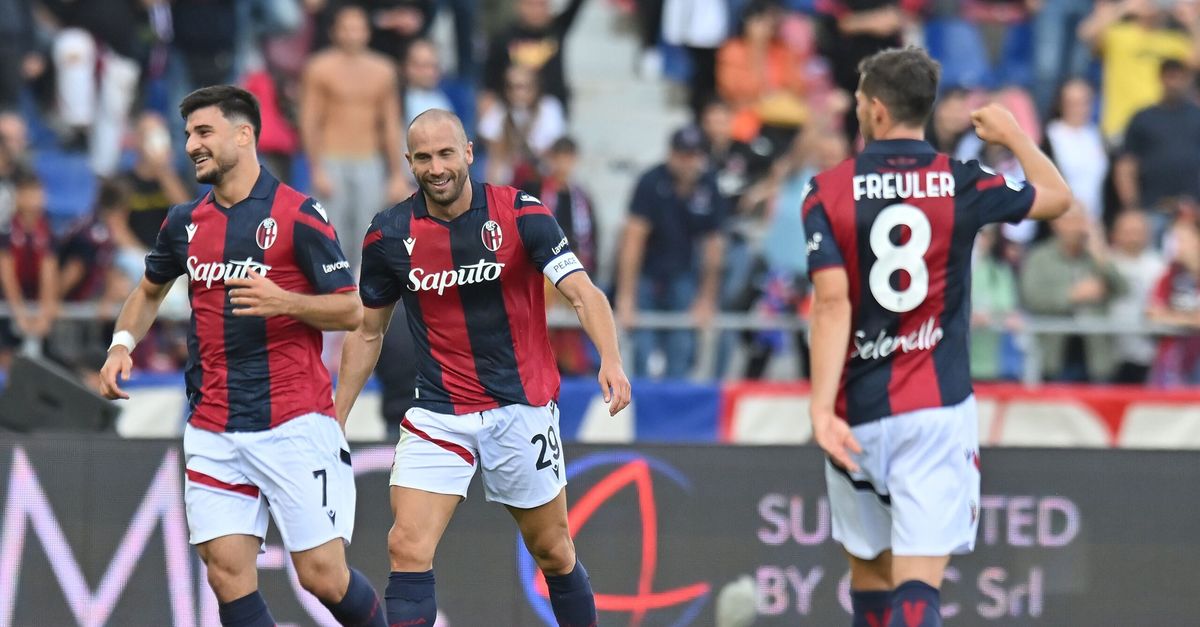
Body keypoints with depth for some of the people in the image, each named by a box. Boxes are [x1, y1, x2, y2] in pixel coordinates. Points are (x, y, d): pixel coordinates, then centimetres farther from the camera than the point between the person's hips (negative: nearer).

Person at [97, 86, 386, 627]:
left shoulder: (297, 215, -6)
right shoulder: (185, 222, 11)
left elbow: (351, 310, -5)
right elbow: (150, 290, 30)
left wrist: (285, 302, -22)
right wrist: (122, 344, 12)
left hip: (295, 423, -5)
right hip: (213, 434, 5)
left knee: (323, 577, -6)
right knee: (228, 576, -6)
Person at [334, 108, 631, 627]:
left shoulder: (520, 214, -11)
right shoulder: (389, 235, -4)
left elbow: (583, 292, -20)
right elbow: (366, 332, 9)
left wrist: (610, 359, -38)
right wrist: (335, 420, 7)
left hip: (522, 406, -1)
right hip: (438, 416, 1)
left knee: (552, 551, 10)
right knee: (407, 549, -14)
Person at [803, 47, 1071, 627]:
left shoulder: (829, 192, -3)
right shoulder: (961, 184, -1)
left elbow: (832, 302, -14)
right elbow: (1057, 197, 17)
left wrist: (821, 408, -19)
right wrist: (1014, 136, 35)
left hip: (859, 411, 1)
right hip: (937, 406, -1)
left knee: (869, 570, 19)